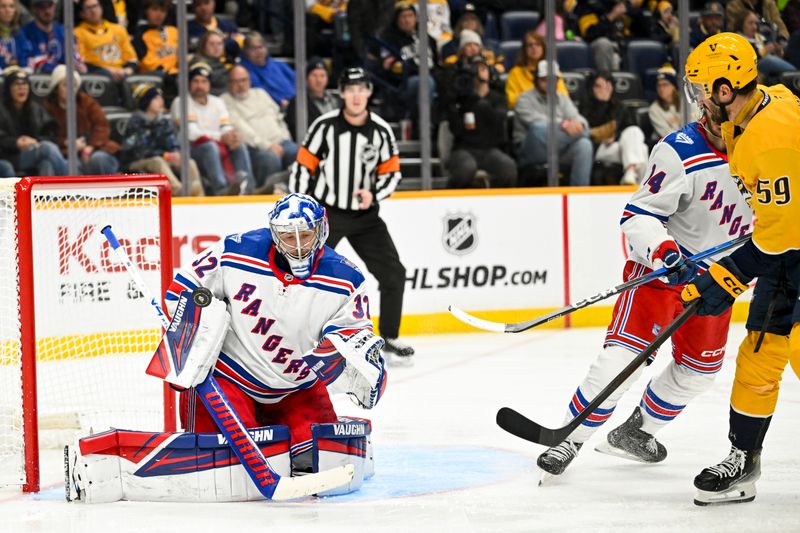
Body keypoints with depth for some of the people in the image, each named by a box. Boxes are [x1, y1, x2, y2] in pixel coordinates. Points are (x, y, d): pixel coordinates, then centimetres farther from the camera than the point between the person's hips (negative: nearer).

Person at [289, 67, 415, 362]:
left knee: (393, 273, 1)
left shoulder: (381, 130, -2)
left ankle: (389, 337, 17)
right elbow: (303, 166, -6)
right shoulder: (325, 126, -10)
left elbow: (391, 171, 5)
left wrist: (374, 194, -15)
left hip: (364, 216, 3)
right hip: (325, 212, -3)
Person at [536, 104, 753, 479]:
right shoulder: (680, 152, -22)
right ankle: (572, 437, -5)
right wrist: (663, 251, -37)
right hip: (659, 265, -6)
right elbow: (639, 215, -21)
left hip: (716, 276, 6)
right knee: (624, 355, -17)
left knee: (699, 369, 14)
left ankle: (636, 431, 32)